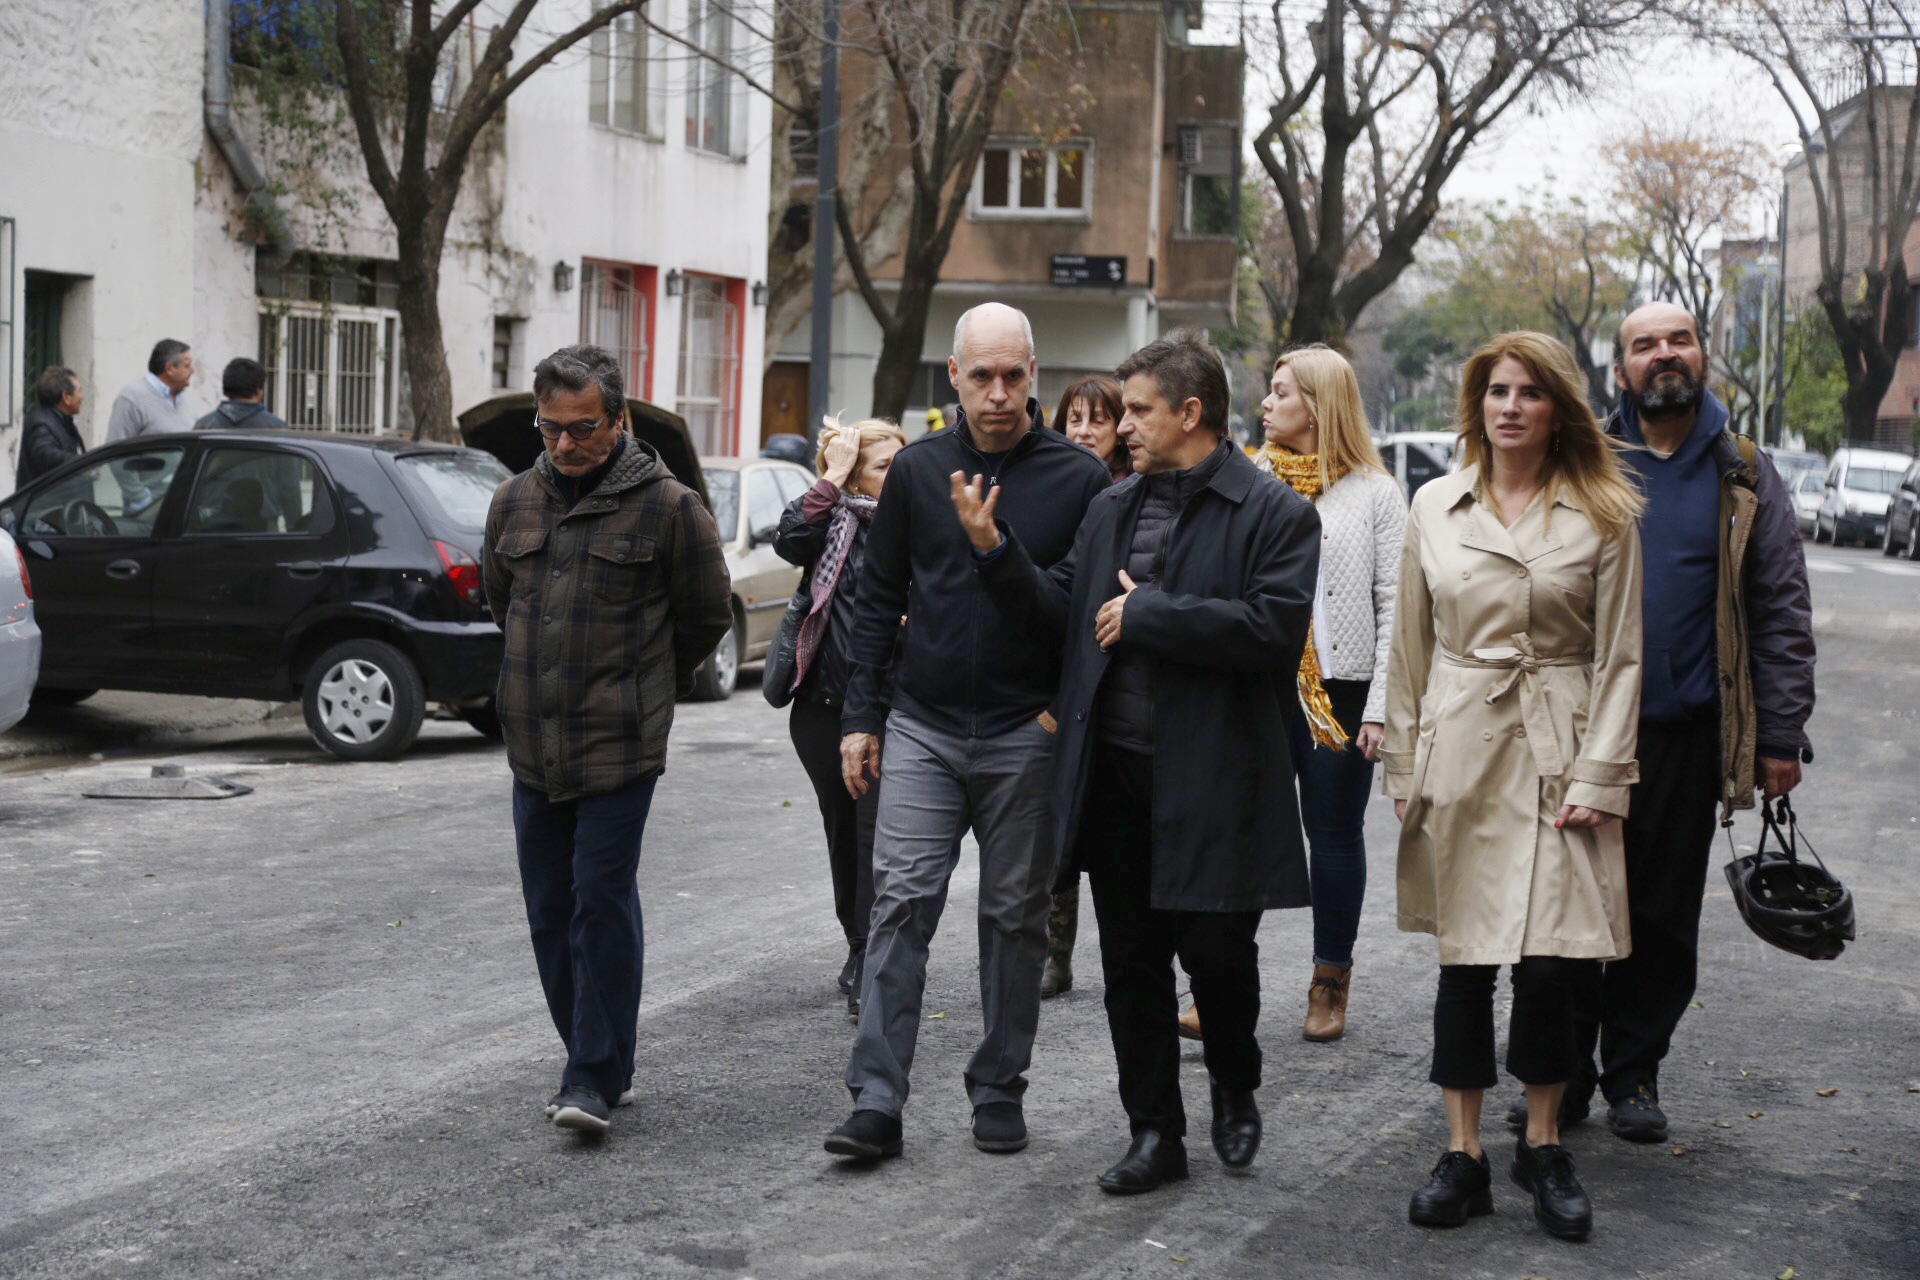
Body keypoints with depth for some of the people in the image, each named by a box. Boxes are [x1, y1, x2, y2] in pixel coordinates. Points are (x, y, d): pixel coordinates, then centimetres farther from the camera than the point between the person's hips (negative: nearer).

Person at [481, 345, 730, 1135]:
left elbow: (708, 616, 3)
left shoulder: (667, 506, -8)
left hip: (620, 746, -6)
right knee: (550, 912, 9)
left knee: (602, 903, -8)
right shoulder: (516, 501, 8)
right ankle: (596, 1063, 22)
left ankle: (596, 1077, -2)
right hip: (533, 745, 6)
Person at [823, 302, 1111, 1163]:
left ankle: (998, 1091, 20)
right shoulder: (917, 470, 5)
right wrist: (860, 715, 5)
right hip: (923, 728, 1)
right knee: (901, 904, -5)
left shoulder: (1077, 478, -1)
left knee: (1015, 917, 8)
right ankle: (876, 1102, -4)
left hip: (1028, 736, -1)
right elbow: (879, 599, 9)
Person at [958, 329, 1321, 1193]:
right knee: (1131, 960, 9)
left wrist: (1147, 613, -15)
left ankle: (1234, 1089, 31)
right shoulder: (1111, 511, 14)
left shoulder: (1272, 514, -6)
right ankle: (1155, 1134, 20)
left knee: (1216, 951, 2)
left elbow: (1271, 629, -19)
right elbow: (1055, 615, 14)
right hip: (1115, 773, 6)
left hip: (1211, 781, -6)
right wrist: (993, 548, -1)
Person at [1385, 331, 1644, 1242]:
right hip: (1459, 750, 2)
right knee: (1463, 959, 5)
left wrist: (1598, 777, -8)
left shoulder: (1604, 516, 0)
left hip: (1559, 756, -2)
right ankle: (1463, 1156, 14)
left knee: (1552, 961, -5)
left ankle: (1543, 1145, 15)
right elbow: (1410, 648, 10)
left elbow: (1619, 657, -1)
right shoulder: (1434, 507, 6)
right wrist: (1404, 768, 6)